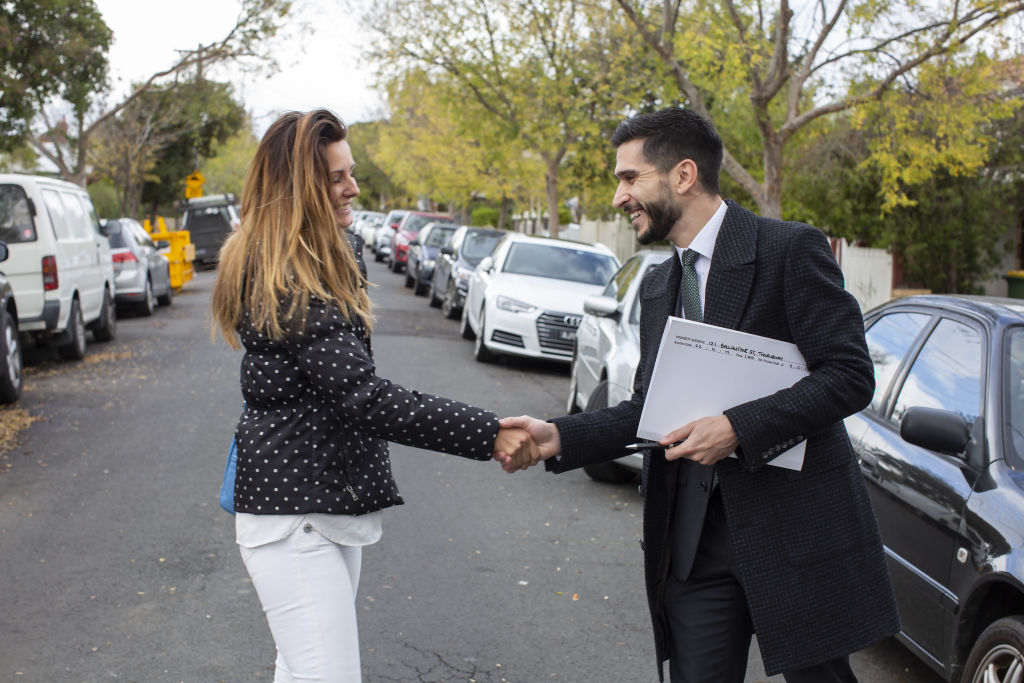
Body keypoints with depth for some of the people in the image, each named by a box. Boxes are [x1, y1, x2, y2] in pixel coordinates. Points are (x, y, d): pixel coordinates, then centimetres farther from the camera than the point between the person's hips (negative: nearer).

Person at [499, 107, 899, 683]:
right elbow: (648, 408, 14)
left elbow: (851, 374, -14)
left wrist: (738, 428, -22)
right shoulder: (658, 287, 14)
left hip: (798, 528, -5)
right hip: (695, 542, 6)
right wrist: (557, 436, -1)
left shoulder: (791, 249, -8)